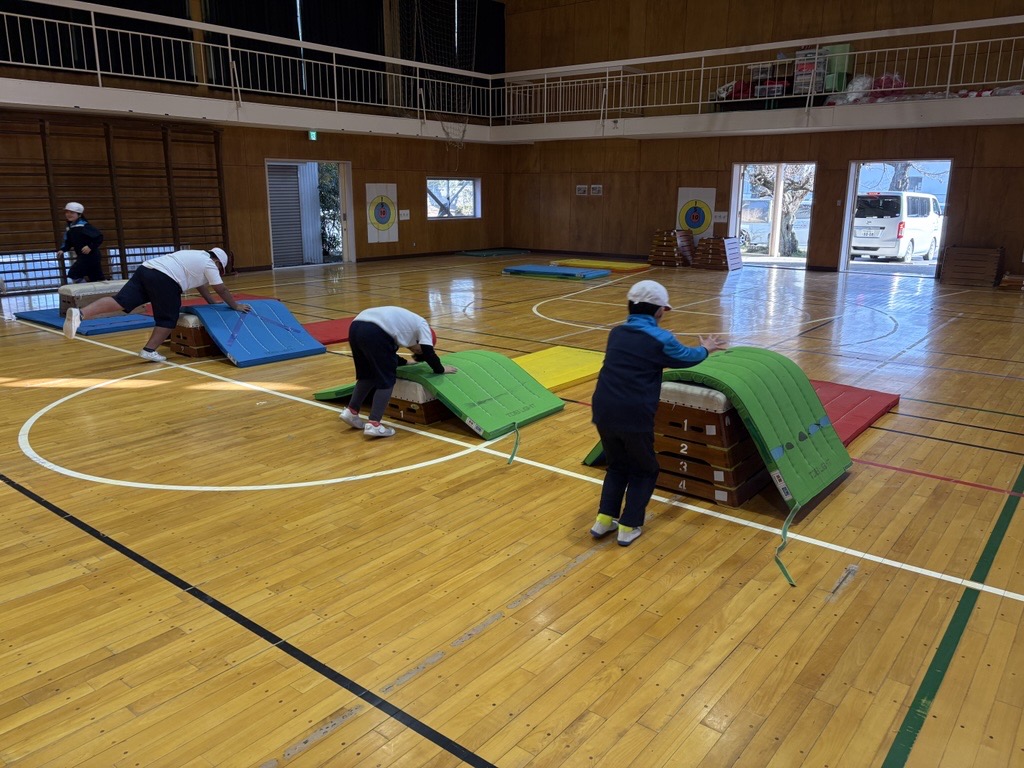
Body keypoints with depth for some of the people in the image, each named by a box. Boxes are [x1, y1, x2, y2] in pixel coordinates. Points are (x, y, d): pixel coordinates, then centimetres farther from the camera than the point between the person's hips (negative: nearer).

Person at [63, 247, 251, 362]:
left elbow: (200, 285, 45)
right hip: (164, 279, -8)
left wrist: (212, 303, 50)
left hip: (145, 270, 8)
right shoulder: (209, 264, 10)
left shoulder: (197, 257, 35)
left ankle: (79, 314, -24)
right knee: (168, 319, 7)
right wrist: (236, 306, 27)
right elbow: (222, 290, 14)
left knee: (120, 301, -7)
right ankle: (149, 351, 3)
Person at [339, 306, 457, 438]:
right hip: (374, 332, -8)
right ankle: (373, 424, -1)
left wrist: (404, 362, 58)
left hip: (356, 327, 8)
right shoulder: (422, 325, 20)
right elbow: (428, 352, 13)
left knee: (367, 374, 26)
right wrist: (440, 369, 28)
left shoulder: (406, 322, 39)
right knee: (386, 379, 4)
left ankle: (351, 411, 24)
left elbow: (388, 352, 46)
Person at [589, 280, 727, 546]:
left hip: (603, 414, 5)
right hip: (634, 417, -5)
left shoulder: (616, 333, 12)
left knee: (617, 466, 26)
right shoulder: (659, 339, -3)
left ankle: (604, 520, 21)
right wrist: (705, 349, 38)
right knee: (644, 470, 18)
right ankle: (629, 527, 16)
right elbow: (686, 357, 16)